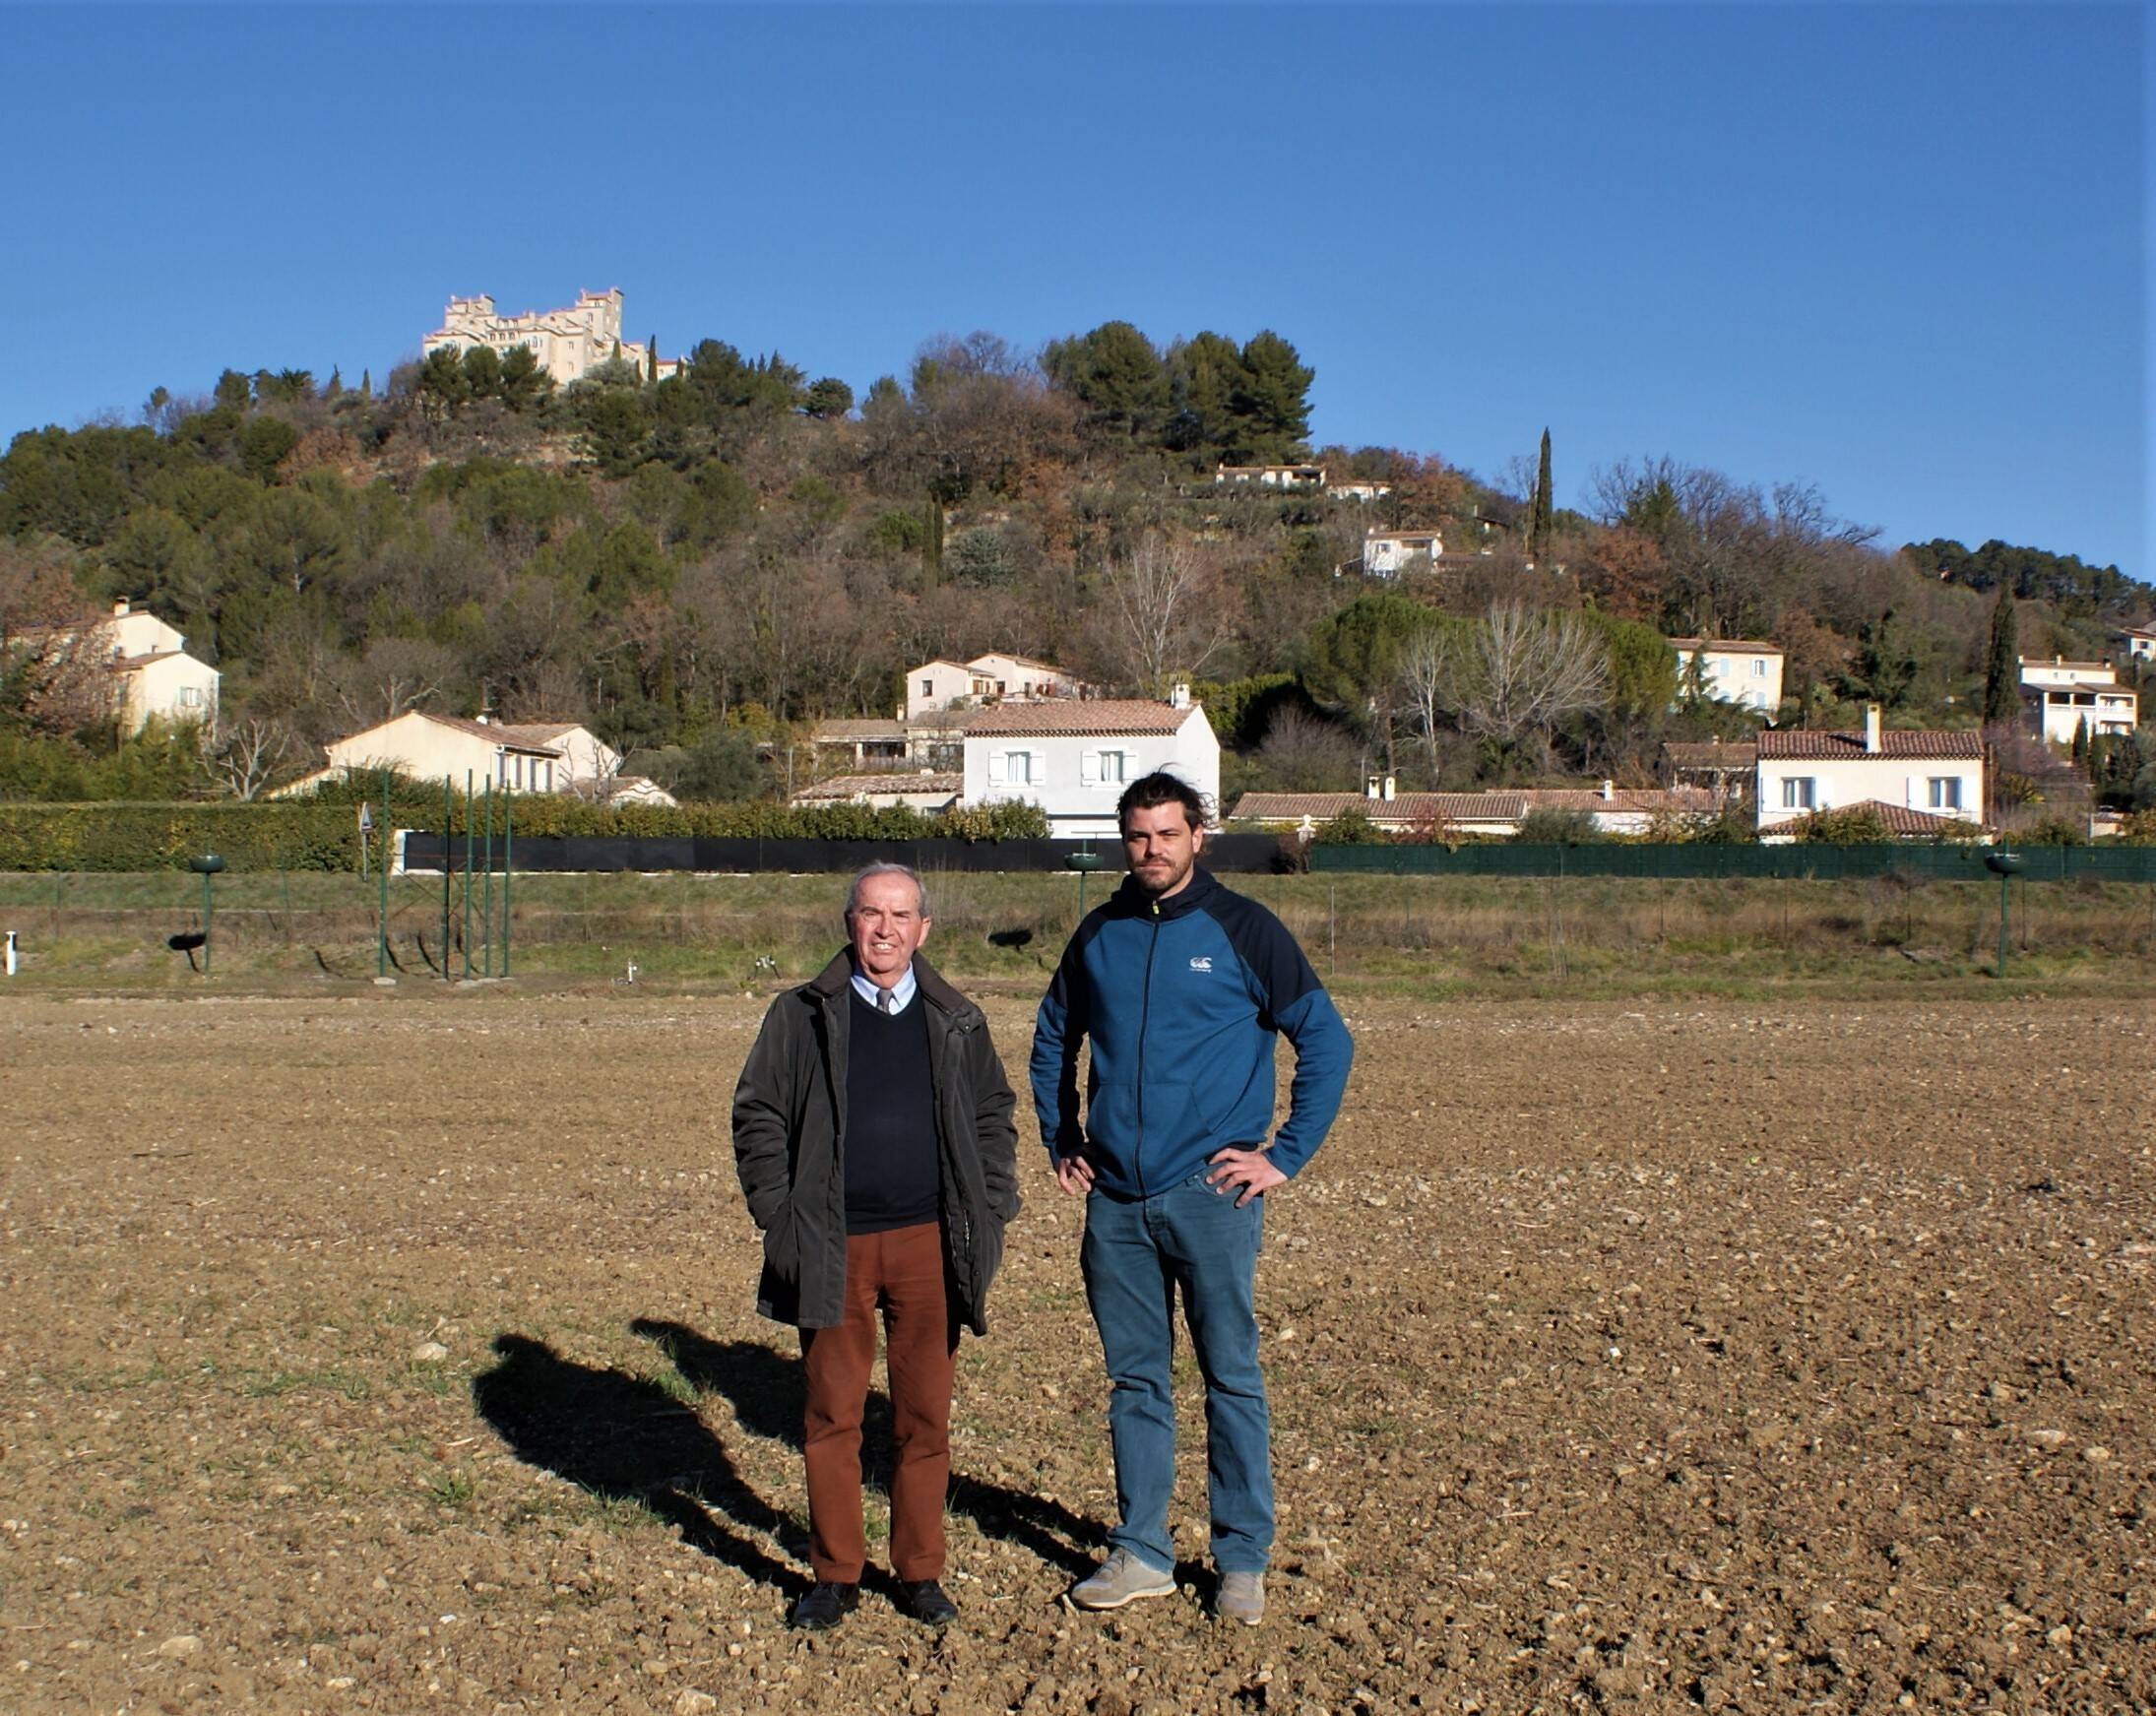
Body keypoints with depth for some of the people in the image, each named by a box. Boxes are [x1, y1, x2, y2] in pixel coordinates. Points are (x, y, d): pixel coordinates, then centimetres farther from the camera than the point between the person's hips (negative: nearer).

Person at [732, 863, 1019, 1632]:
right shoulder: (803, 1016, 3)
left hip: (928, 1246, 1)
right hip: (835, 1250, -1)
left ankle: (920, 1572, 20)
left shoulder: (956, 1021, 8)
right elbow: (757, 1116, 4)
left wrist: (988, 1213, 5)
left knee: (924, 1415, 7)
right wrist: (781, 1215, -3)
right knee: (832, 1415, 5)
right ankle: (835, 1574, 18)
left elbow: (994, 1117, 14)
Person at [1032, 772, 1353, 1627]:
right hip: (1115, 1201, 4)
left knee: (1231, 1378, 3)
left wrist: (1287, 1153, -7)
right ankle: (1140, 1554, 22)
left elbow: (1326, 1041, -4)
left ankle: (1243, 1560, 14)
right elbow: (1051, 1041, 23)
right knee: (1133, 1380, 11)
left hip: (1211, 1195, -4)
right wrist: (1062, 1141, 15)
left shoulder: (1242, 929, -4)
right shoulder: (1099, 936, 8)